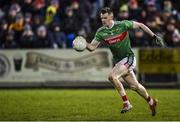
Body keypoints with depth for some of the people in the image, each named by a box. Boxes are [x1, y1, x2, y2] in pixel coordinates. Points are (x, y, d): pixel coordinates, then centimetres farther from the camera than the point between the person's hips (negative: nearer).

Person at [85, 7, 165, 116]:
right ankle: (151, 102, 35)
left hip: (128, 58, -6)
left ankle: (126, 103, -15)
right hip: (118, 61, 6)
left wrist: (154, 36, -3)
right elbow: (92, 47, -1)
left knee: (112, 76, -25)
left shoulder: (122, 25, -14)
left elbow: (140, 25, -3)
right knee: (134, 86, 11)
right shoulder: (100, 32, -2)